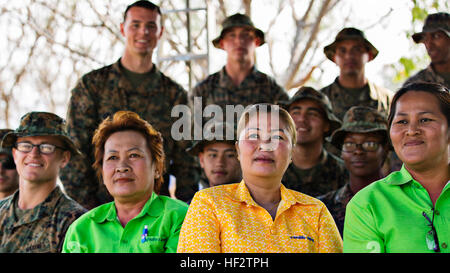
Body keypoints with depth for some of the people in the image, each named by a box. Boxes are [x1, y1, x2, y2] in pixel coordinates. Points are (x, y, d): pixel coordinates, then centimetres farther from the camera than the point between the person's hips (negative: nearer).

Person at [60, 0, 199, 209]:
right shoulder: (92, 85, 7)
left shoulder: (174, 94, 13)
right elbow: (74, 153, 3)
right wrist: (88, 208, -6)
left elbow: (184, 162, 14)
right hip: (101, 205, -1)